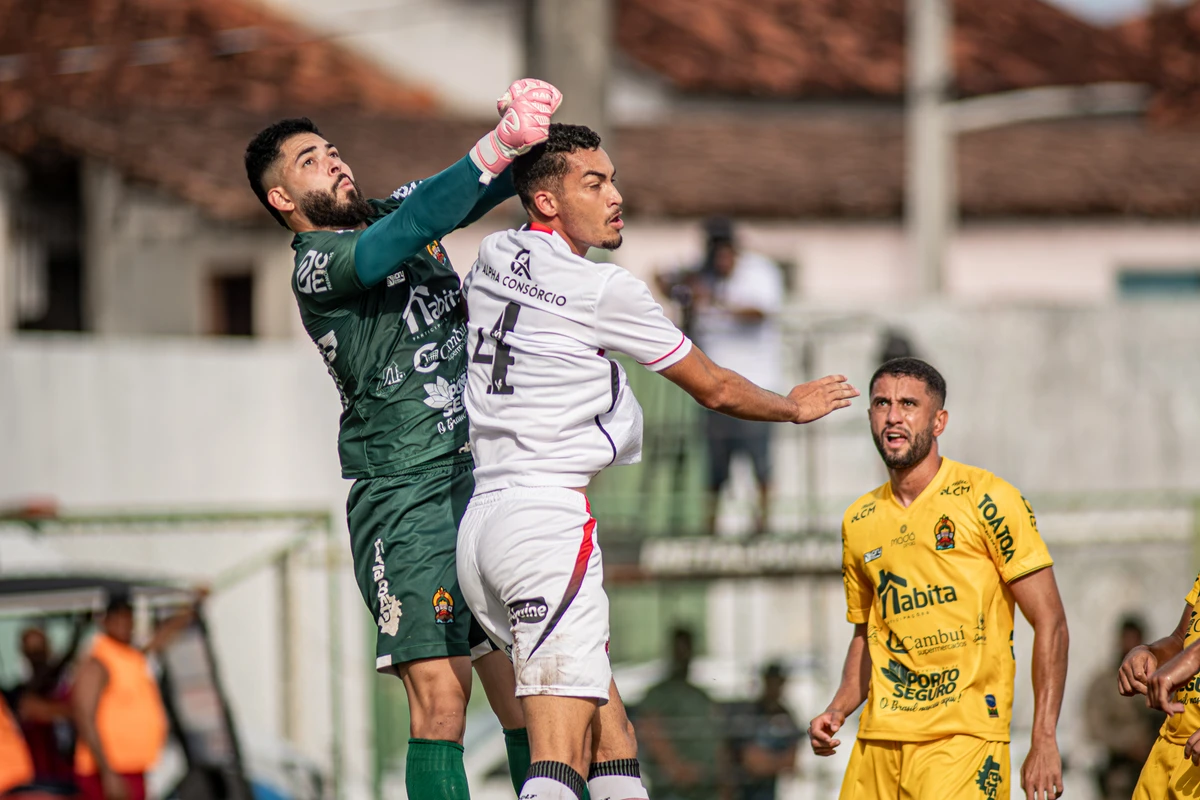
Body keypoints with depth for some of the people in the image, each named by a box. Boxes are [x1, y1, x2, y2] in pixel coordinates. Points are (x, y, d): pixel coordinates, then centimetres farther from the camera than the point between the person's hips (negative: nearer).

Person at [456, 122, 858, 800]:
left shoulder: (491, 261, 12)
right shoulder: (605, 291, -6)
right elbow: (715, 389, 7)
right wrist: (795, 407, 24)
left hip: (481, 516, 9)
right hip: (548, 517, -9)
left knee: (611, 734, 13)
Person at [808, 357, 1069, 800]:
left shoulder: (986, 499, -4)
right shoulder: (859, 522, 13)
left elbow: (1049, 622, -5)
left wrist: (1044, 743, -11)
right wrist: (837, 711, 7)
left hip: (965, 734, -5)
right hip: (879, 738, 5)